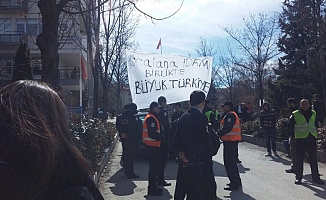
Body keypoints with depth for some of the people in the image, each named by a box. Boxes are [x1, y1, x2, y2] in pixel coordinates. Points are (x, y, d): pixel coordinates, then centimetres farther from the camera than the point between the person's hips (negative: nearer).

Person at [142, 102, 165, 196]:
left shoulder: (154, 118, 18)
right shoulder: (151, 118, -16)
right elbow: (152, 133, -24)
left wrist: (161, 136, 7)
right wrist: (162, 137, -13)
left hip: (154, 145, 11)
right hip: (152, 146, -11)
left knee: (155, 166, 17)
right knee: (154, 167, -5)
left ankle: (153, 187, 28)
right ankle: (152, 190, 3)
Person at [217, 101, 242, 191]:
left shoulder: (230, 115, -15)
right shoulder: (233, 114, 19)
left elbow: (227, 128, -25)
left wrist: (218, 134, -18)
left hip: (230, 140, -11)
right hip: (233, 140, 11)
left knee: (229, 162, -6)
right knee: (232, 161, 19)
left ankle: (234, 184, -2)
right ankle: (237, 182, 27)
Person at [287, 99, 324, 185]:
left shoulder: (313, 114, 10)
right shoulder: (295, 114, -2)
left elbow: (316, 124, 25)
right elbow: (289, 126, 4)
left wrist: (314, 132, 16)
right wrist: (294, 136, 3)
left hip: (312, 139, 4)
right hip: (300, 139, -3)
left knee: (314, 159, 6)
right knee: (299, 159, 1)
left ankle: (316, 177, 15)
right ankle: (298, 177, 10)